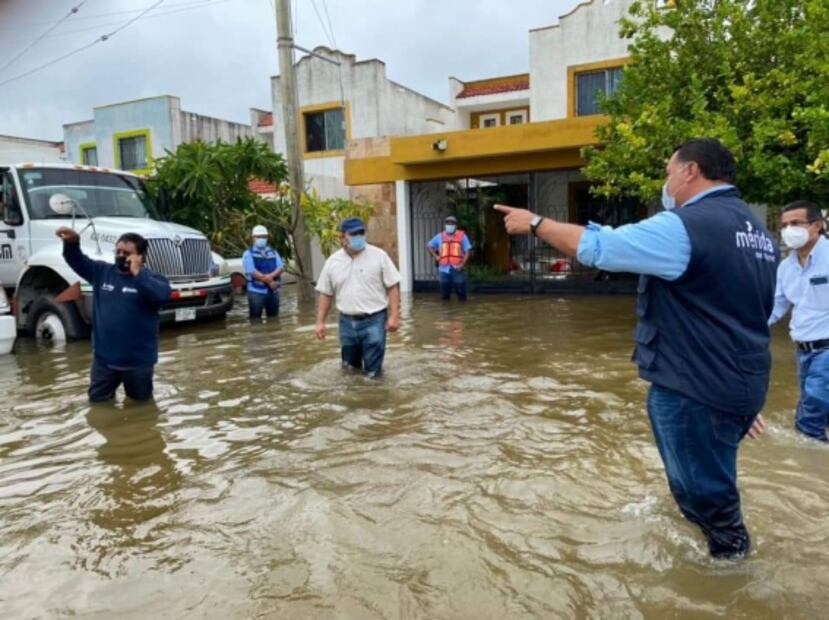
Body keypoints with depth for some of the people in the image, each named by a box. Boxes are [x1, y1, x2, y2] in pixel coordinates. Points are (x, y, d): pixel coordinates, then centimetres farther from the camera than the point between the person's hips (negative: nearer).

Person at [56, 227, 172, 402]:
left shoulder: (151, 278, -12)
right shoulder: (102, 271, 4)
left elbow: (163, 295, -31)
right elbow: (77, 261, 5)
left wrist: (137, 274, -33)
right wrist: (72, 242, -15)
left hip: (138, 360, -4)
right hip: (104, 357, 4)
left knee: (141, 398, 16)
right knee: (97, 398, 15)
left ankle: (132, 384, 48)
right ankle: (112, 385, 46)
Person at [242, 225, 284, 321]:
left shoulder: (273, 252, 13)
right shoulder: (248, 254, 0)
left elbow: (281, 267, 1)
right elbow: (252, 272, -12)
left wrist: (271, 276, -19)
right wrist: (269, 281, -15)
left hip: (273, 291, 4)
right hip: (256, 291, -4)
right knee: (256, 319, -2)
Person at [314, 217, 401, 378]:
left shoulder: (379, 256, -6)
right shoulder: (332, 262, 4)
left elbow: (393, 286, -6)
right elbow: (325, 294, 9)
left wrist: (394, 316, -12)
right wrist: (320, 322, 5)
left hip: (374, 320, -3)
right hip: (347, 322, 3)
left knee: (372, 370, -1)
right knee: (349, 366, 15)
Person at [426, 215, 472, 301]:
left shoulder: (462, 236, 2)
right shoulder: (440, 236, 10)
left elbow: (468, 250, -3)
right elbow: (429, 246, 18)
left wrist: (462, 264, -14)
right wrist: (435, 256, 5)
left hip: (457, 268, -2)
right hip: (444, 269, 3)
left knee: (460, 289, -2)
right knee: (445, 290, 9)